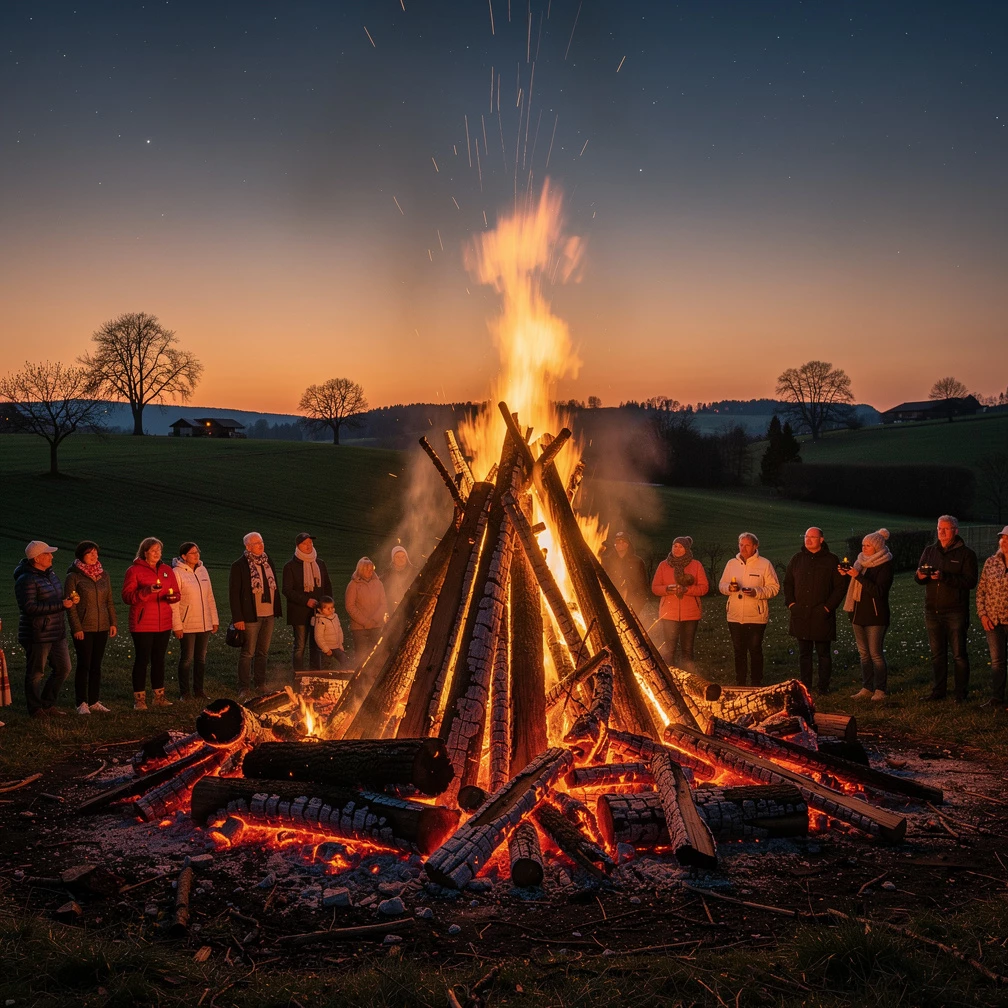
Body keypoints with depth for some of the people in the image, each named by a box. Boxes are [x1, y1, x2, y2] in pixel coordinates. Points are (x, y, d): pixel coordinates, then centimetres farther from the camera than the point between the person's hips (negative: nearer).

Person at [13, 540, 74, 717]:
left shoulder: (50, 573, 12)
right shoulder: (26, 580, -16)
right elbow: (30, 608, -25)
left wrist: (68, 600, 6)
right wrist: (60, 605, -26)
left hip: (57, 633, 9)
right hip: (37, 635, -9)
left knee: (63, 668, 12)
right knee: (35, 673, 4)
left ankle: (48, 704, 26)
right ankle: (35, 709, 16)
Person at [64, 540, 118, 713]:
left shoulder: (104, 575, 10)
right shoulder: (73, 577, -5)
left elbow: (109, 601, 13)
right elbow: (70, 605, -8)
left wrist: (112, 622, 6)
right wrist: (76, 628, -13)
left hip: (102, 627, 5)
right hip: (83, 629, -5)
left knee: (96, 665, 9)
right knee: (84, 665, -2)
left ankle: (94, 701, 16)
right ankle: (82, 703, 6)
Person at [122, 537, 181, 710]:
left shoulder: (166, 570, 11)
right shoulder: (134, 570, -4)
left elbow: (176, 593, 15)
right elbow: (127, 596, -10)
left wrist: (173, 596, -9)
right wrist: (147, 591, -24)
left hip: (163, 623, 5)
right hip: (142, 623, -5)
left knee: (159, 659, 11)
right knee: (142, 660, -3)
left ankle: (159, 696, 18)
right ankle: (139, 698, 4)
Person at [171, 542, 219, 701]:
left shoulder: (203, 570, 8)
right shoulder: (177, 573, -10)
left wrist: (215, 619, 10)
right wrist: (177, 625, -15)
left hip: (204, 624, 5)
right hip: (187, 625, -5)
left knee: (201, 658, 10)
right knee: (187, 658, 2)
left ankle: (199, 691, 20)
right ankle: (184, 692, 13)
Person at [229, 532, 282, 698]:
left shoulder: (267, 562, 10)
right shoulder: (239, 566, -10)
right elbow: (233, 594, -11)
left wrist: (277, 609, 10)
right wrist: (238, 618, -16)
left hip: (268, 615, 6)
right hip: (251, 616, -6)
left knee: (263, 651, 15)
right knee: (247, 653, 0)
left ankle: (260, 683, 26)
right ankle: (244, 687, 8)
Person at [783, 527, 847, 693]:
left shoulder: (831, 561, -1)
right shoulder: (797, 559, 10)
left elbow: (840, 587, -2)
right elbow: (787, 583, 15)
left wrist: (828, 607, -10)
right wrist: (791, 603, 2)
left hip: (822, 616, -3)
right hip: (800, 615, 4)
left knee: (823, 653, 4)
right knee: (804, 653, 10)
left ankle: (824, 686, 11)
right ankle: (805, 686, 16)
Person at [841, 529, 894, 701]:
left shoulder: (885, 566, -10)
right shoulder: (861, 562, 12)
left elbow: (878, 591, -19)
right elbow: (854, 586, 17)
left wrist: (858, 576, -24)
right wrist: (846, 573, -2)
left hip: (876, 616, -7)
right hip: (859, 613, 7)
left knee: (875, 653, -6)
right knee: (864, 653, 9)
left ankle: (880, 690, 1)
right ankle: (867, 688, 14)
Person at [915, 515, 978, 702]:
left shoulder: (966, 553, -4)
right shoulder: (929, 551, 12)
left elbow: (970, 582, -14)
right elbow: (917, 577, 11)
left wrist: (945, 577, -25)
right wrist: (920, 575, -13)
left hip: (955, 612, -5)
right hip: (932, 611, 5)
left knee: (959, 654, 0)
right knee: (937, 653, 11)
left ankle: (961, 693, 9)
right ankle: (938, 691, 18)